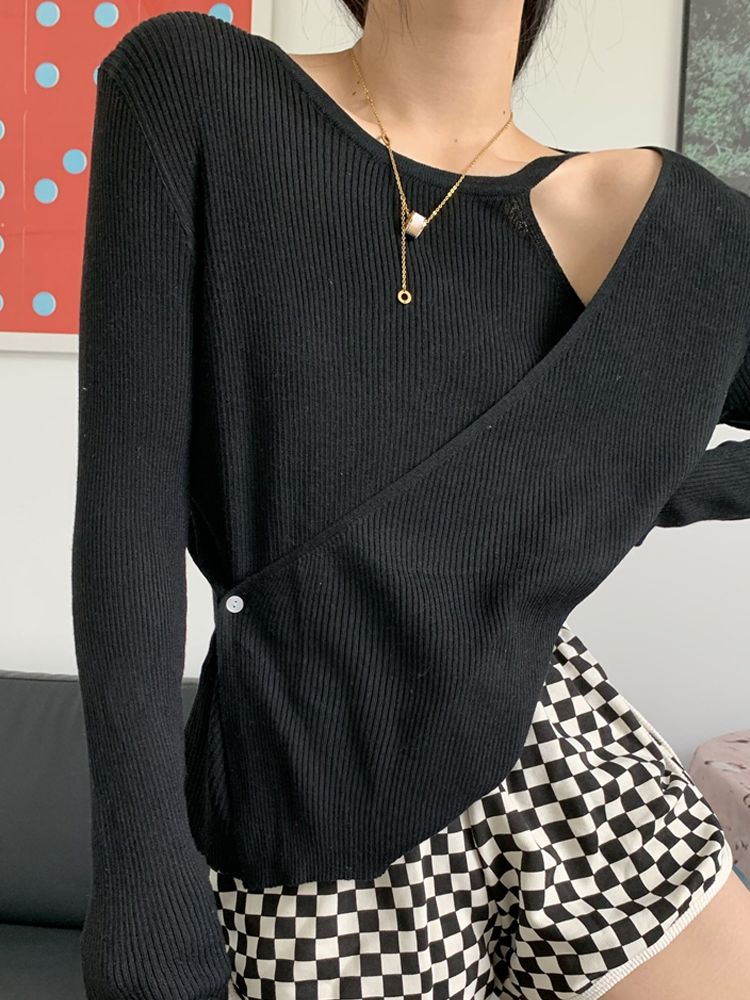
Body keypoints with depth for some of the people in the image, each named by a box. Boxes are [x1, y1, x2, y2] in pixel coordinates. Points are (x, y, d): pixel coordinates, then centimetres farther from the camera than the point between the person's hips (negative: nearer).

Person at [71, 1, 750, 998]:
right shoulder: (187, 86, -8)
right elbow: (128, 495, -14)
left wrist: (635, 488, -1)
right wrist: (146, 896, -15)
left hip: (566, 767, 3)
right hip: (305, 821, -2)